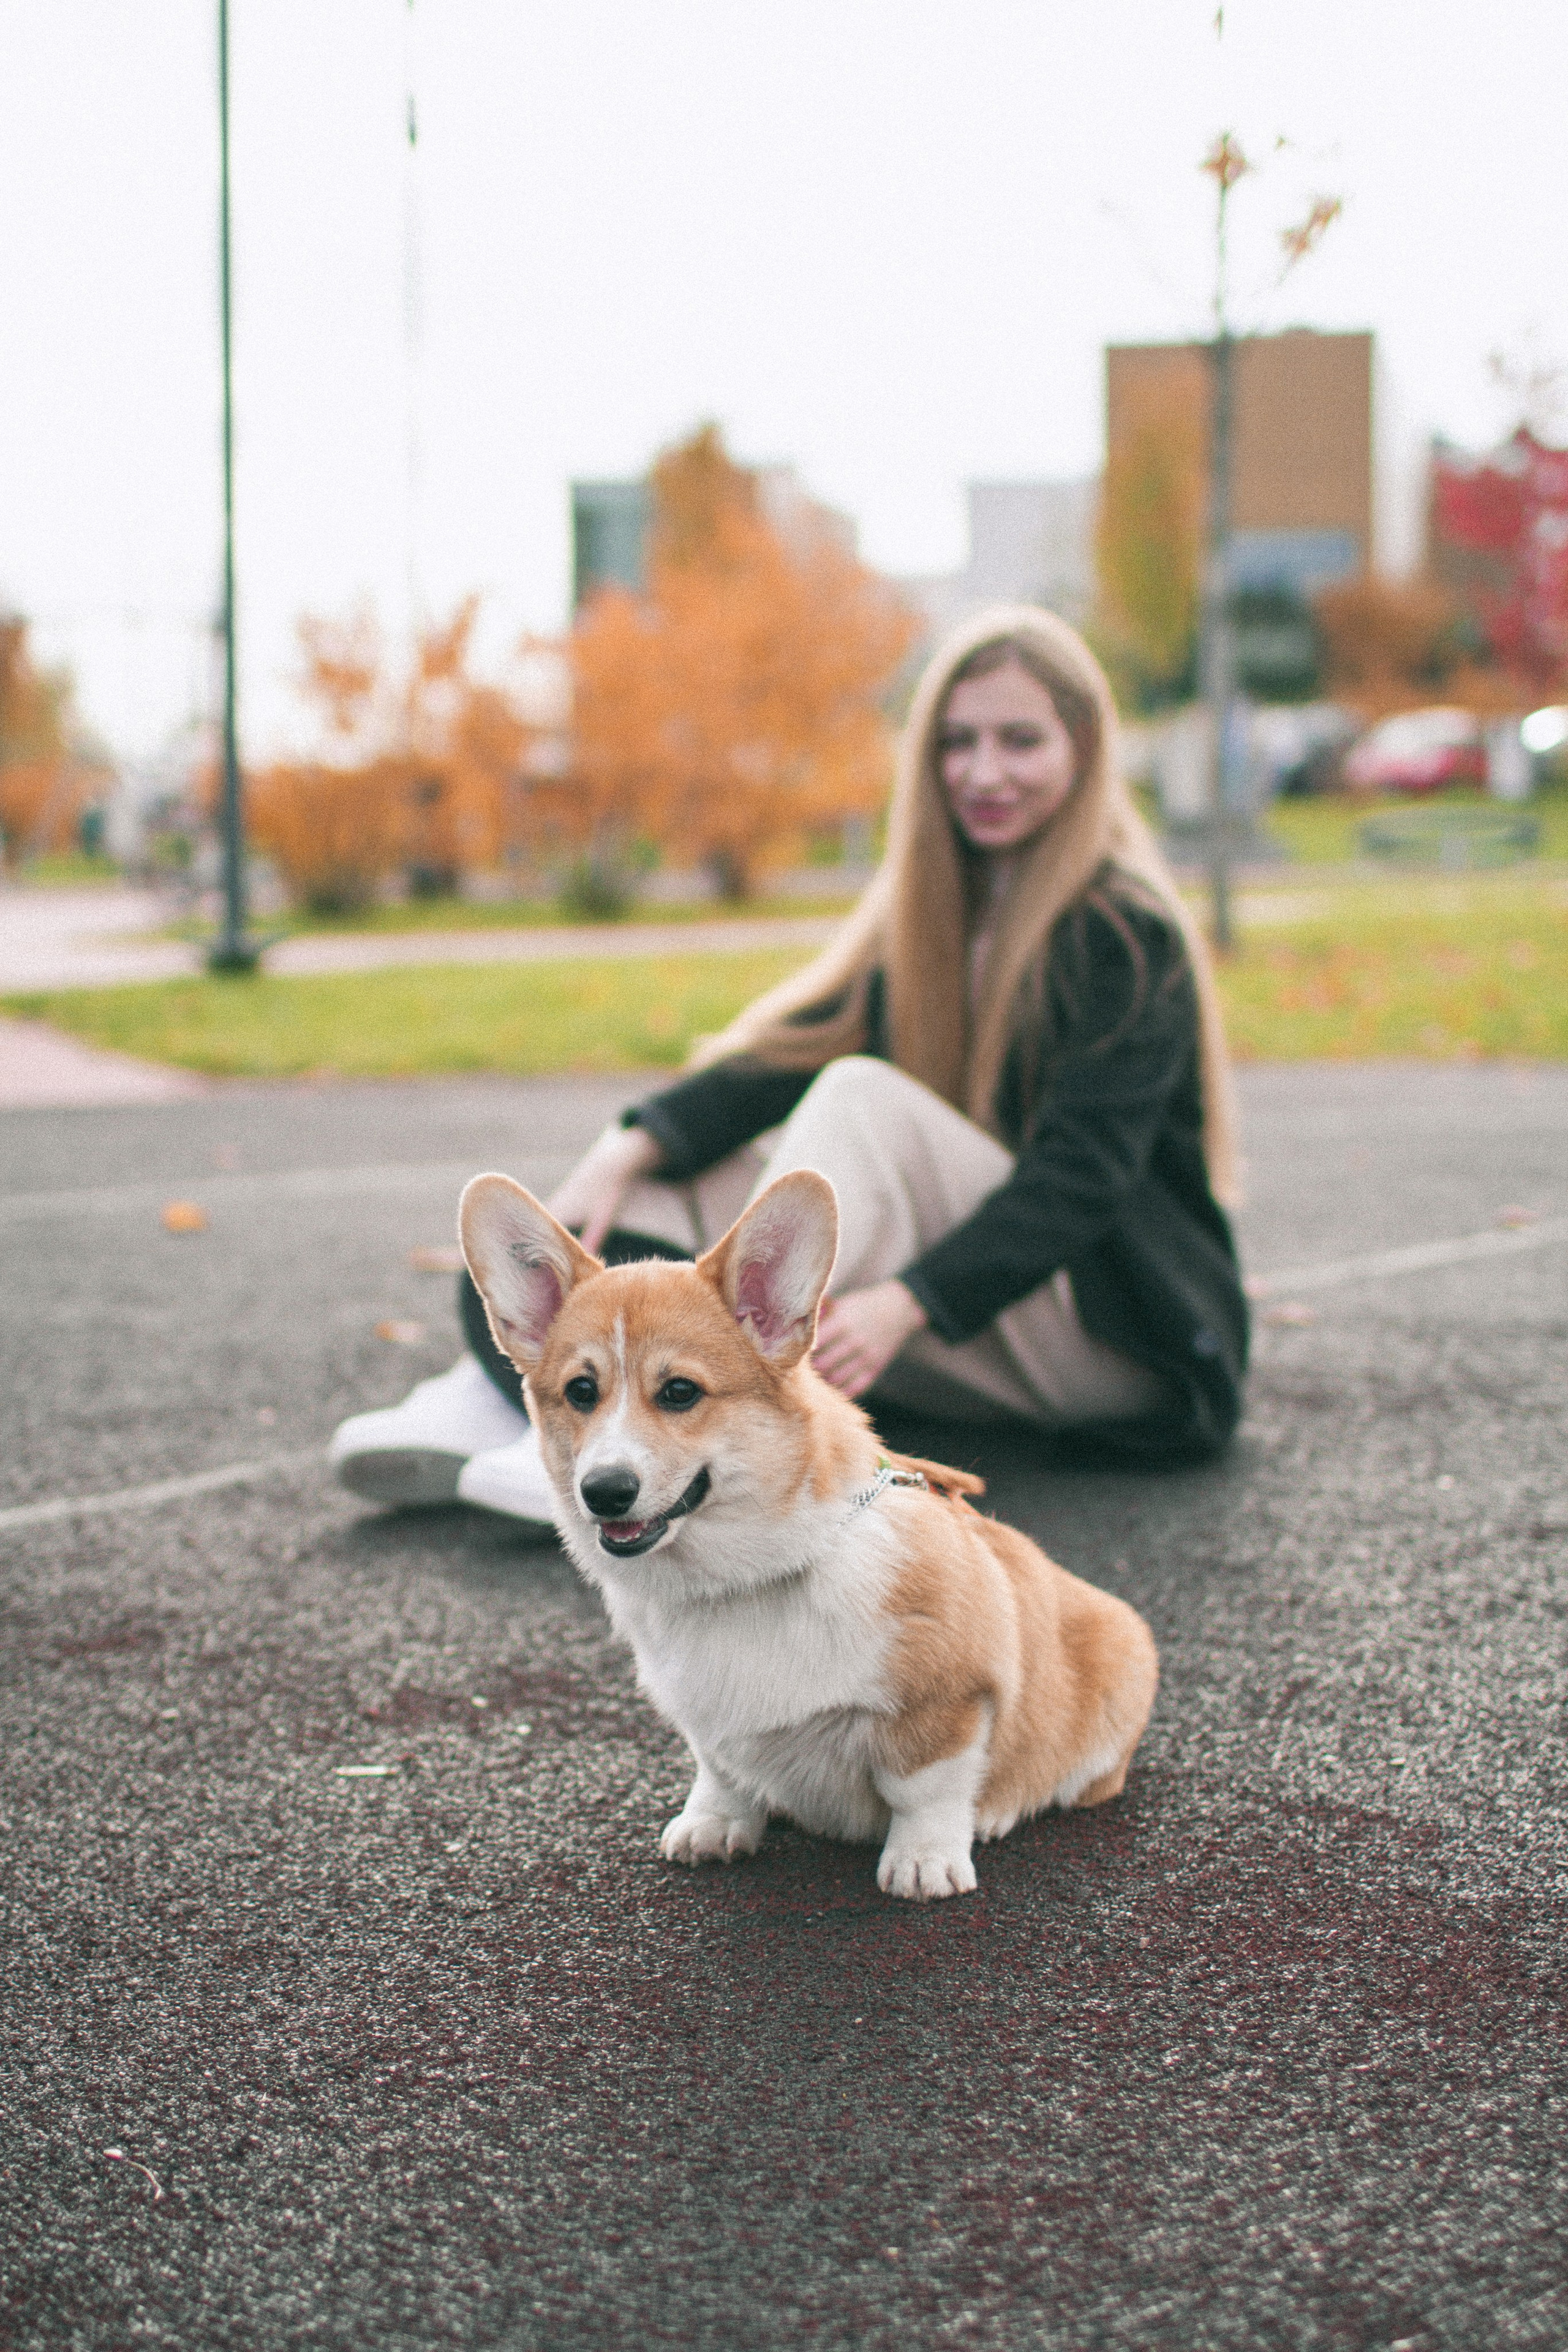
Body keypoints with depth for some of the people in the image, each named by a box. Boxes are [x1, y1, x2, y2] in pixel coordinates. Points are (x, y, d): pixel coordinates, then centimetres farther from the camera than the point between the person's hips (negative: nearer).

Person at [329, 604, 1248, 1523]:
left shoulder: (1129, 932, -11)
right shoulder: (944, 903, 12)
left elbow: (1082, 1173, -22)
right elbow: (801, 1043, -1)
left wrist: (910, 1303, -36)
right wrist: (635, 1147, -17)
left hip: (1130, 1331, -7)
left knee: (863, 1097, -28)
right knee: (688, 1161, -5)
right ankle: (500, 1397, -29)